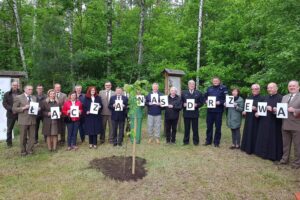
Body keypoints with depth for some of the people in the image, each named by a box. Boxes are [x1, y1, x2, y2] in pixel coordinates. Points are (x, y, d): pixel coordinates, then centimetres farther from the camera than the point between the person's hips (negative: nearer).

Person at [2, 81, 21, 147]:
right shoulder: (7, 94, 6)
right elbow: (4, 103, -1)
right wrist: (11, 109, -14)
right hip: (11, 114, 1)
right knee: (9, 129, 9)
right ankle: (9, 143, 21)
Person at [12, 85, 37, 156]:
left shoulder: (34, 98, 14)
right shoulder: (18, 98, -1)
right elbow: (14, 109, -4)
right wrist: (23, 108, -18)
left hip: (32, 120, 4)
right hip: (23, 120, -4)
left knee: (32, 136, 6)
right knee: (23, 137, 6)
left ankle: (30, 150, 20)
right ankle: (23, 151, 20)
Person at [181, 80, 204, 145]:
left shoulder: (198, 93, 8)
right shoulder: (184, 93, 11)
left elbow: (201, 102, 5)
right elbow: (181, 102, 8)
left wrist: (196, 105, -13)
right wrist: (184, 104, -11)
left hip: (195, 113, 0)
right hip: (186, 113, 1)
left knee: (195, 128, 5)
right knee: (186, 128, 5)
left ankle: (196, 141, 16)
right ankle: (186, 141, 15)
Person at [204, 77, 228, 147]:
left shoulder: (223, 88, -1)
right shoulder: (209, 88, 13)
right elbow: (205, 97, 17)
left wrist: (220, 102, -20)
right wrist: (206, 101, -4)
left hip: (218, 110, -4)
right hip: (210, 110, 4)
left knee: (218, 126, 4)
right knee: (209, 125, 9)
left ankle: (216, 142, 16)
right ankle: (208, 140, 21)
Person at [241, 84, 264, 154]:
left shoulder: (261, 98, -3)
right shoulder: (248, 98, 14)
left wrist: (256, 109, -25)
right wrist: (244, 111, -3)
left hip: (256, 119, -5)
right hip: (248, 119, 5)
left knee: (254, 134, 0)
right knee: (247, 133, 10)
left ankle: (252, 149, 9)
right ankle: (246, 147, 20)